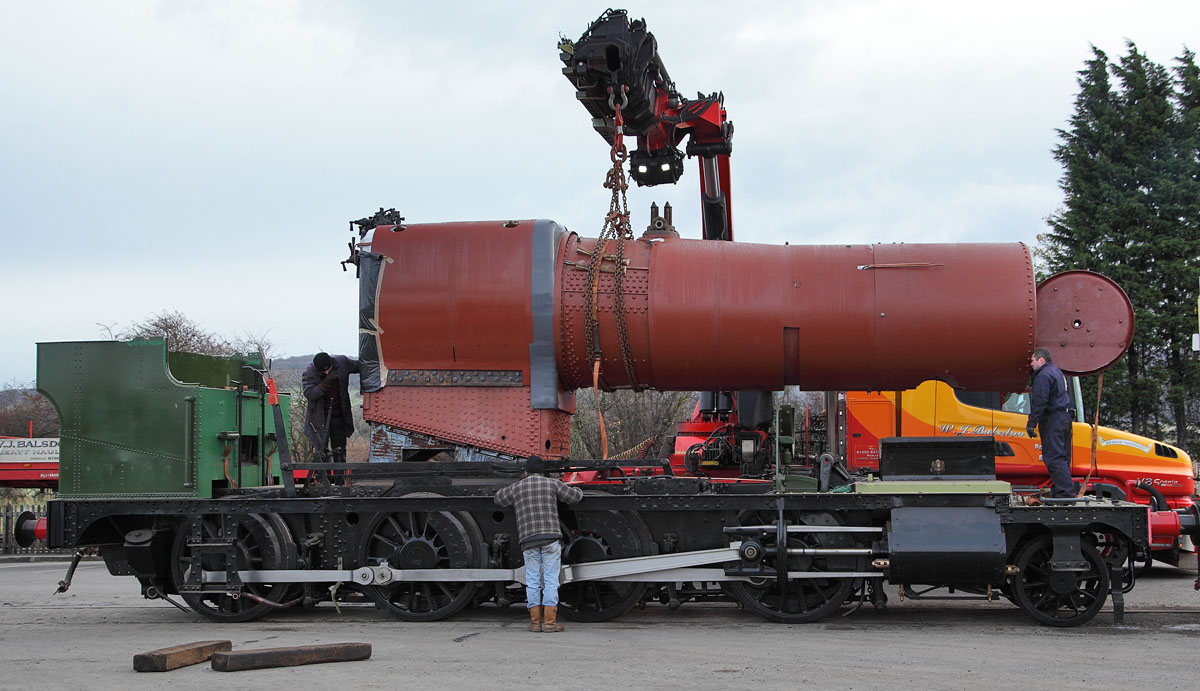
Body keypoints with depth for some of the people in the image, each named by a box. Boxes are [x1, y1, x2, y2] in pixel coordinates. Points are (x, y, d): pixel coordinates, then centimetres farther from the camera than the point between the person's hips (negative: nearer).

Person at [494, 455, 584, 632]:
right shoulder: (552, 484, 6)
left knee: (532, 582, 7)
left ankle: (535, 622, 5)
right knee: (551, 581, -1)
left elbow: (499, 498, 29)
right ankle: (550, 621, -5)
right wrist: (578, 490, 36)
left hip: (528, 540, 2)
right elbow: (574, 496, 13)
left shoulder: (517, 487, 11)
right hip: (551, 538, -2)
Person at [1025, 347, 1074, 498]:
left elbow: (1039, 402, -19)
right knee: (1062, 456, 11)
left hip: (1052, 419, -10)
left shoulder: (1044, 375, -12)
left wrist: (1031, 424, -16)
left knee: (1054, 458, -11)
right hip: (1065, 417, 10)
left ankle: (1066, 491, -16)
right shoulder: (1057, 371, 21)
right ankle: (1060, 490, 13)